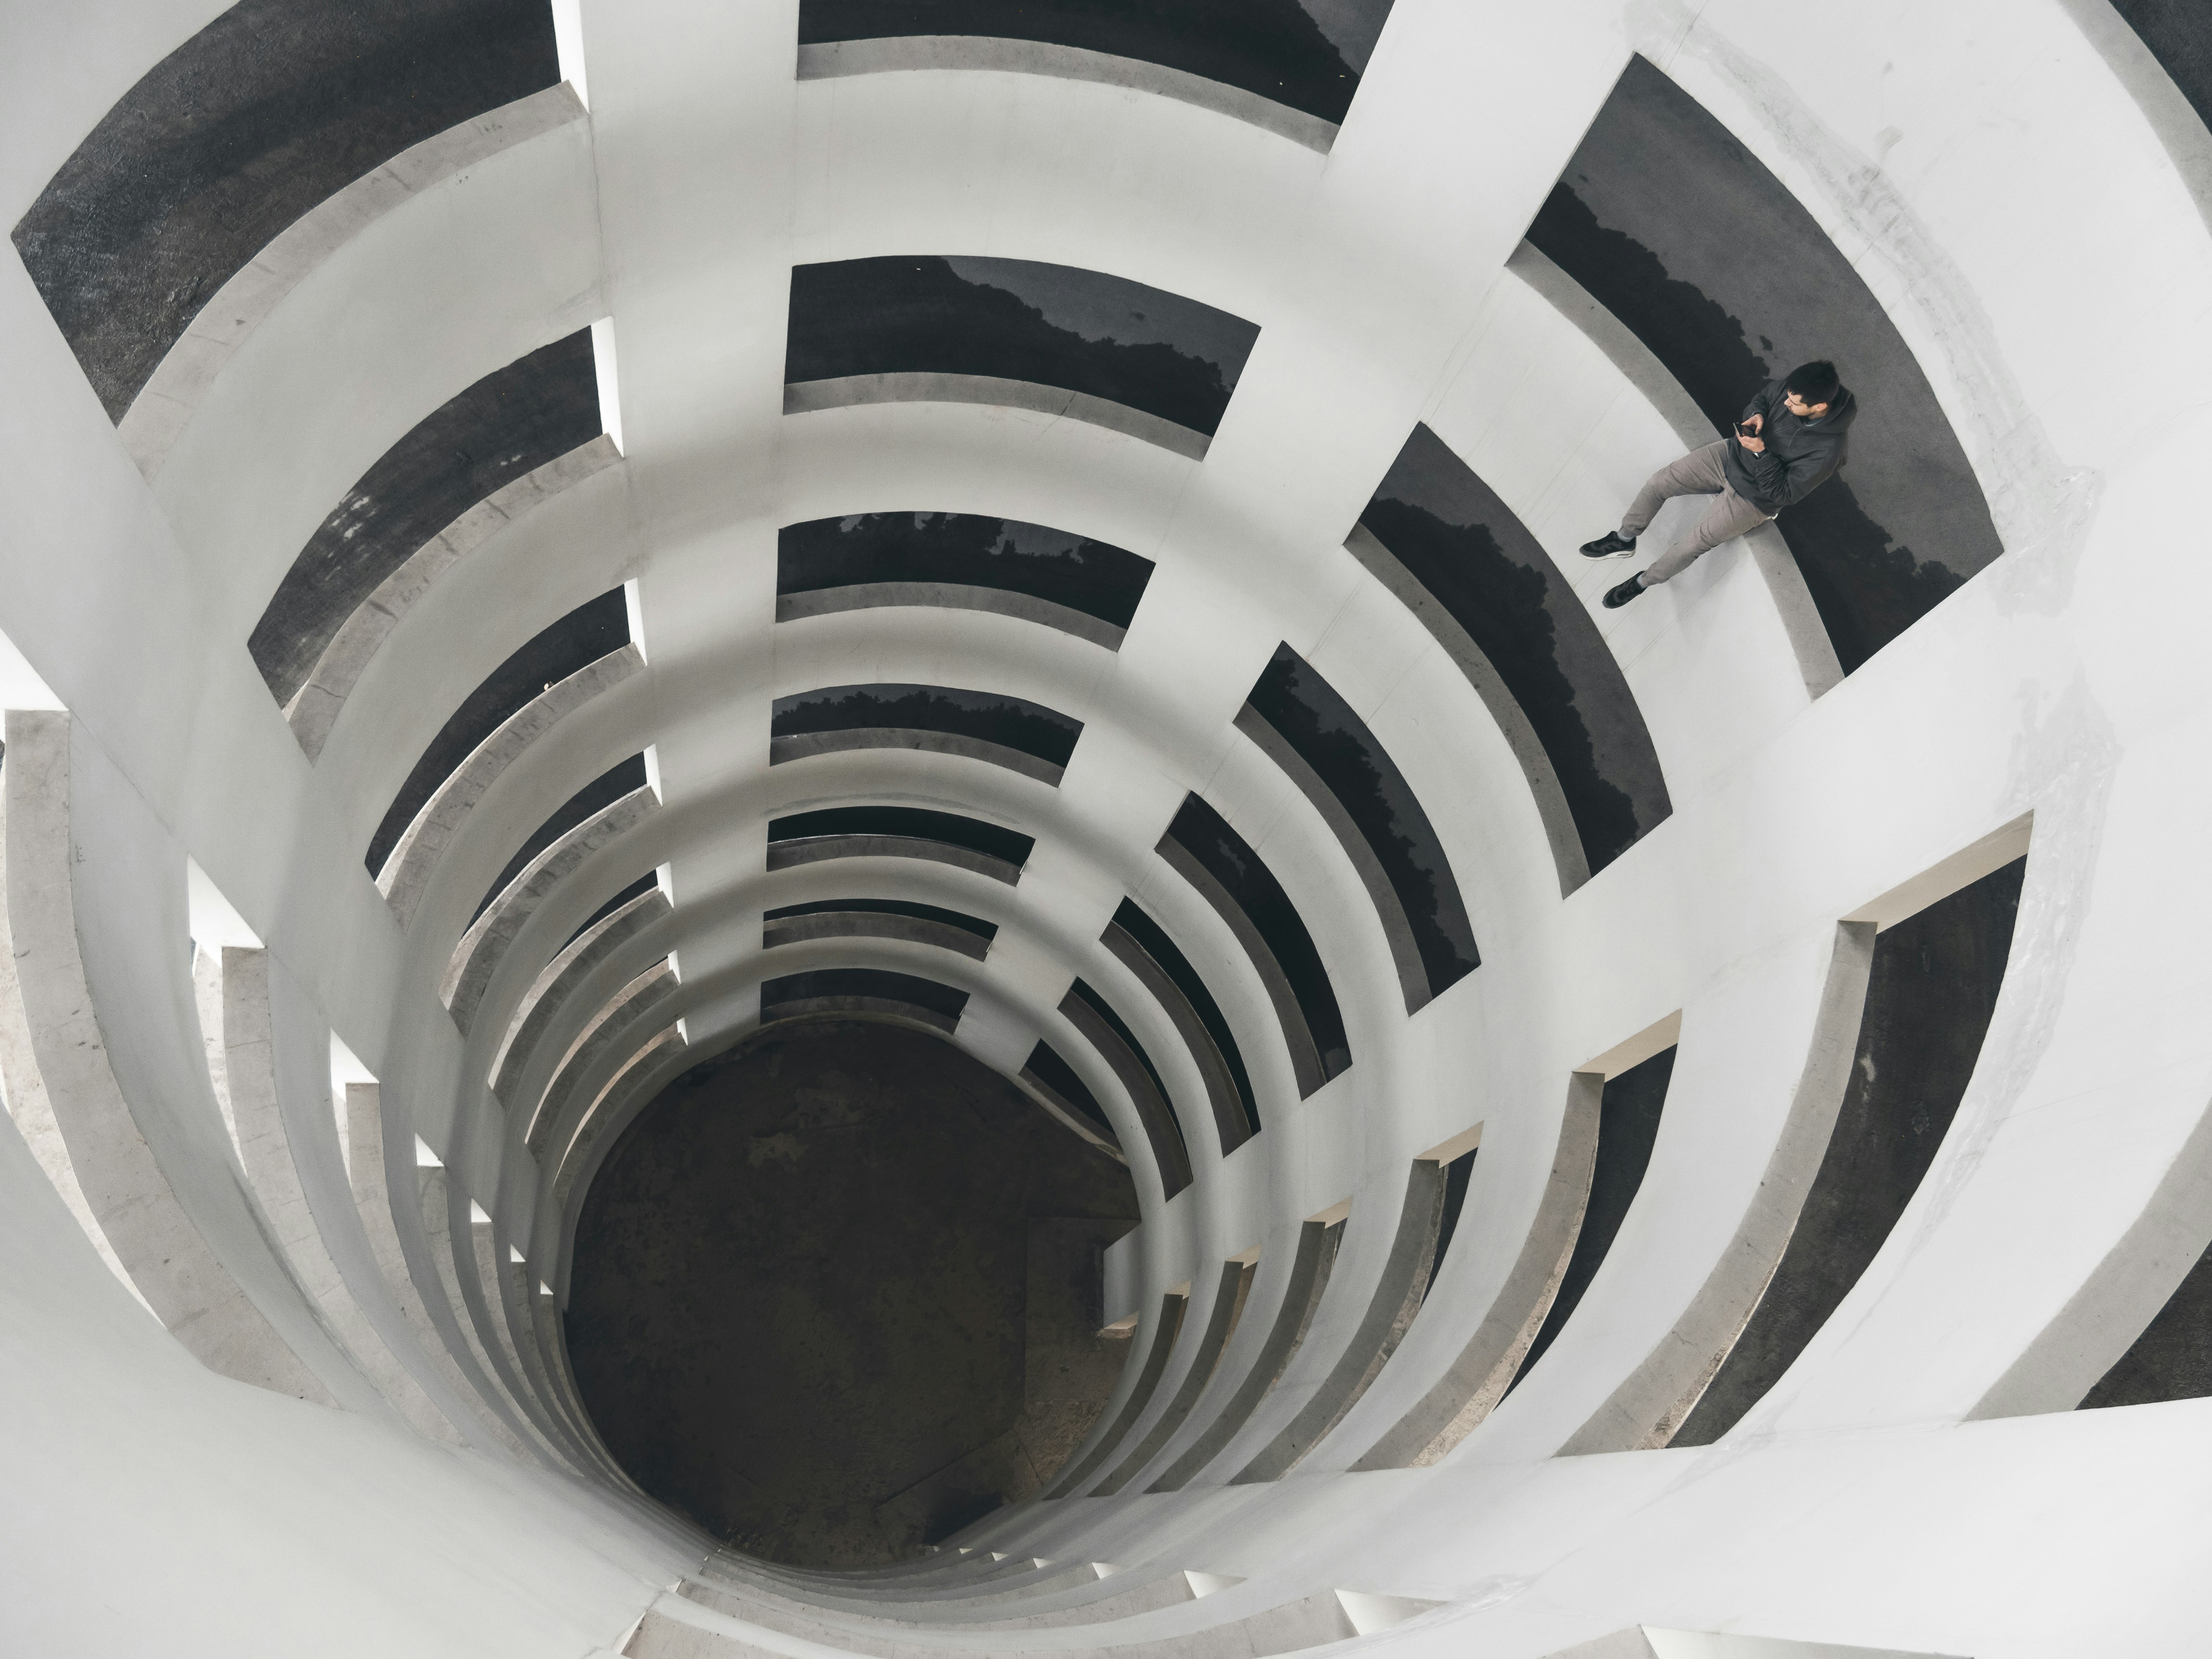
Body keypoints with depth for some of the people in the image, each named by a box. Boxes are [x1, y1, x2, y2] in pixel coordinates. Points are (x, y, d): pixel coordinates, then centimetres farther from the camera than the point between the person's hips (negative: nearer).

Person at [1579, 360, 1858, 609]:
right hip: (1732, 454, 6)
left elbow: (1784, 494, -23)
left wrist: (1761, 452, -33)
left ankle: (1643, 582, 18)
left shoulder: (1826, 451, -33)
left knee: (1693, 543, -11)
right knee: (1658, 482, -1)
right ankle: (1625, 540, 25)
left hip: (1754, 497, -5)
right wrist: (1756, 413, -20)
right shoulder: (1797, 388, -19)